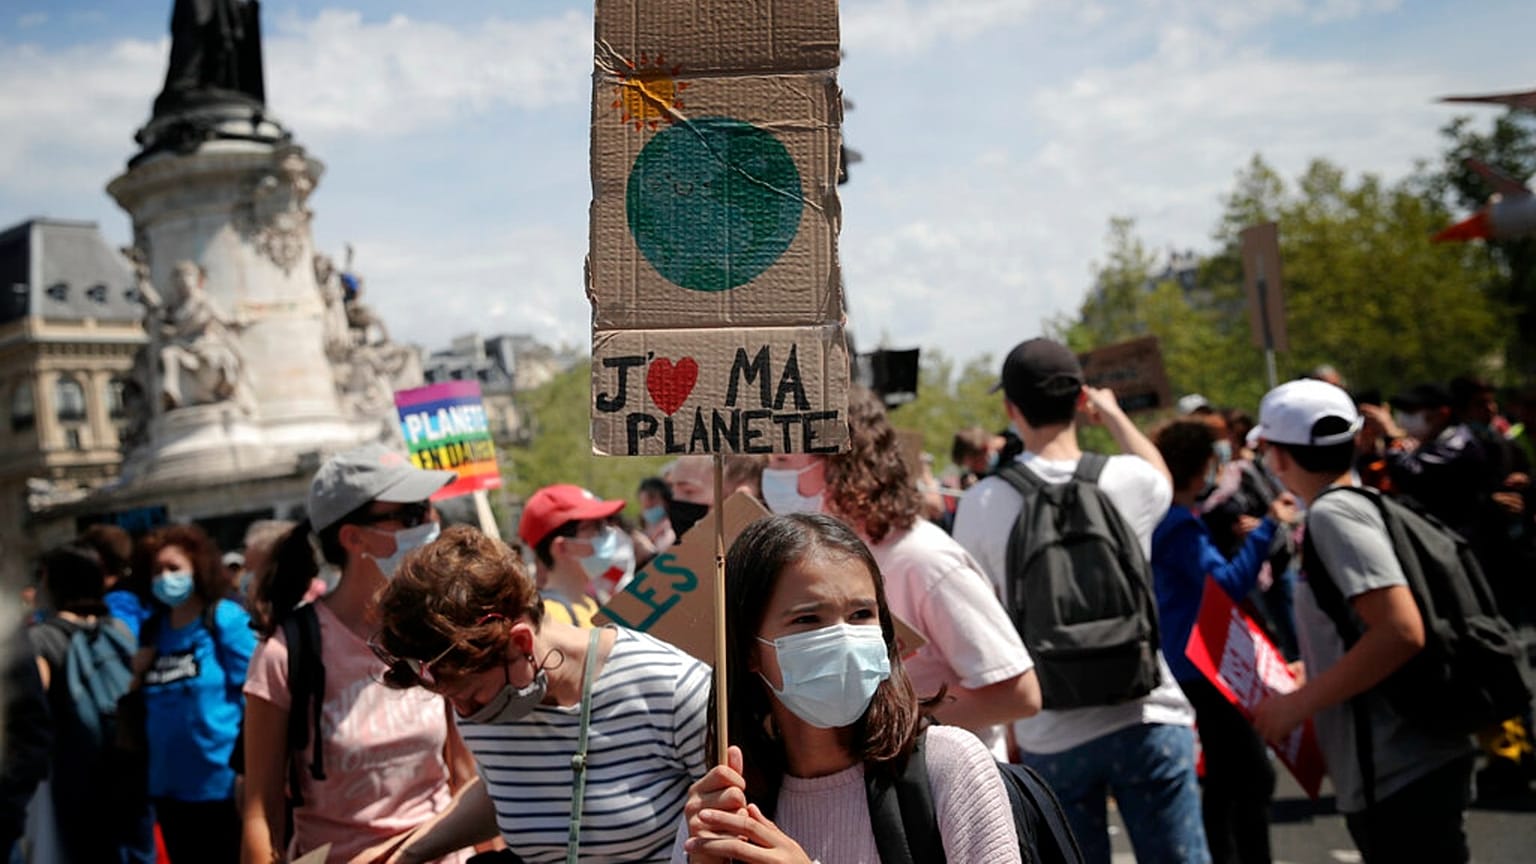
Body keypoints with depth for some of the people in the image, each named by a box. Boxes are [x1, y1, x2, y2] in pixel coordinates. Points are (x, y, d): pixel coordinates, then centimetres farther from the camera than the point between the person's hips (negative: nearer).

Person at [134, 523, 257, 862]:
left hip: (221, 783, -6)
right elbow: (146, 701, 17)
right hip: (167, 784, 6)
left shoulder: (227, 620, -9)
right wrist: (137, 673, -3)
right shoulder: (153, 627, 8)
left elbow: (253, 697, -12)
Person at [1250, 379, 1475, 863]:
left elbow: (1402, 633, -24)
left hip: (1397, 774, -10)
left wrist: (1298, 703, -17)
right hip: (1410, 765, 10)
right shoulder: (1360, 504, 13)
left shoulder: (1332, 512, -15)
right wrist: (1308, 678, 20)